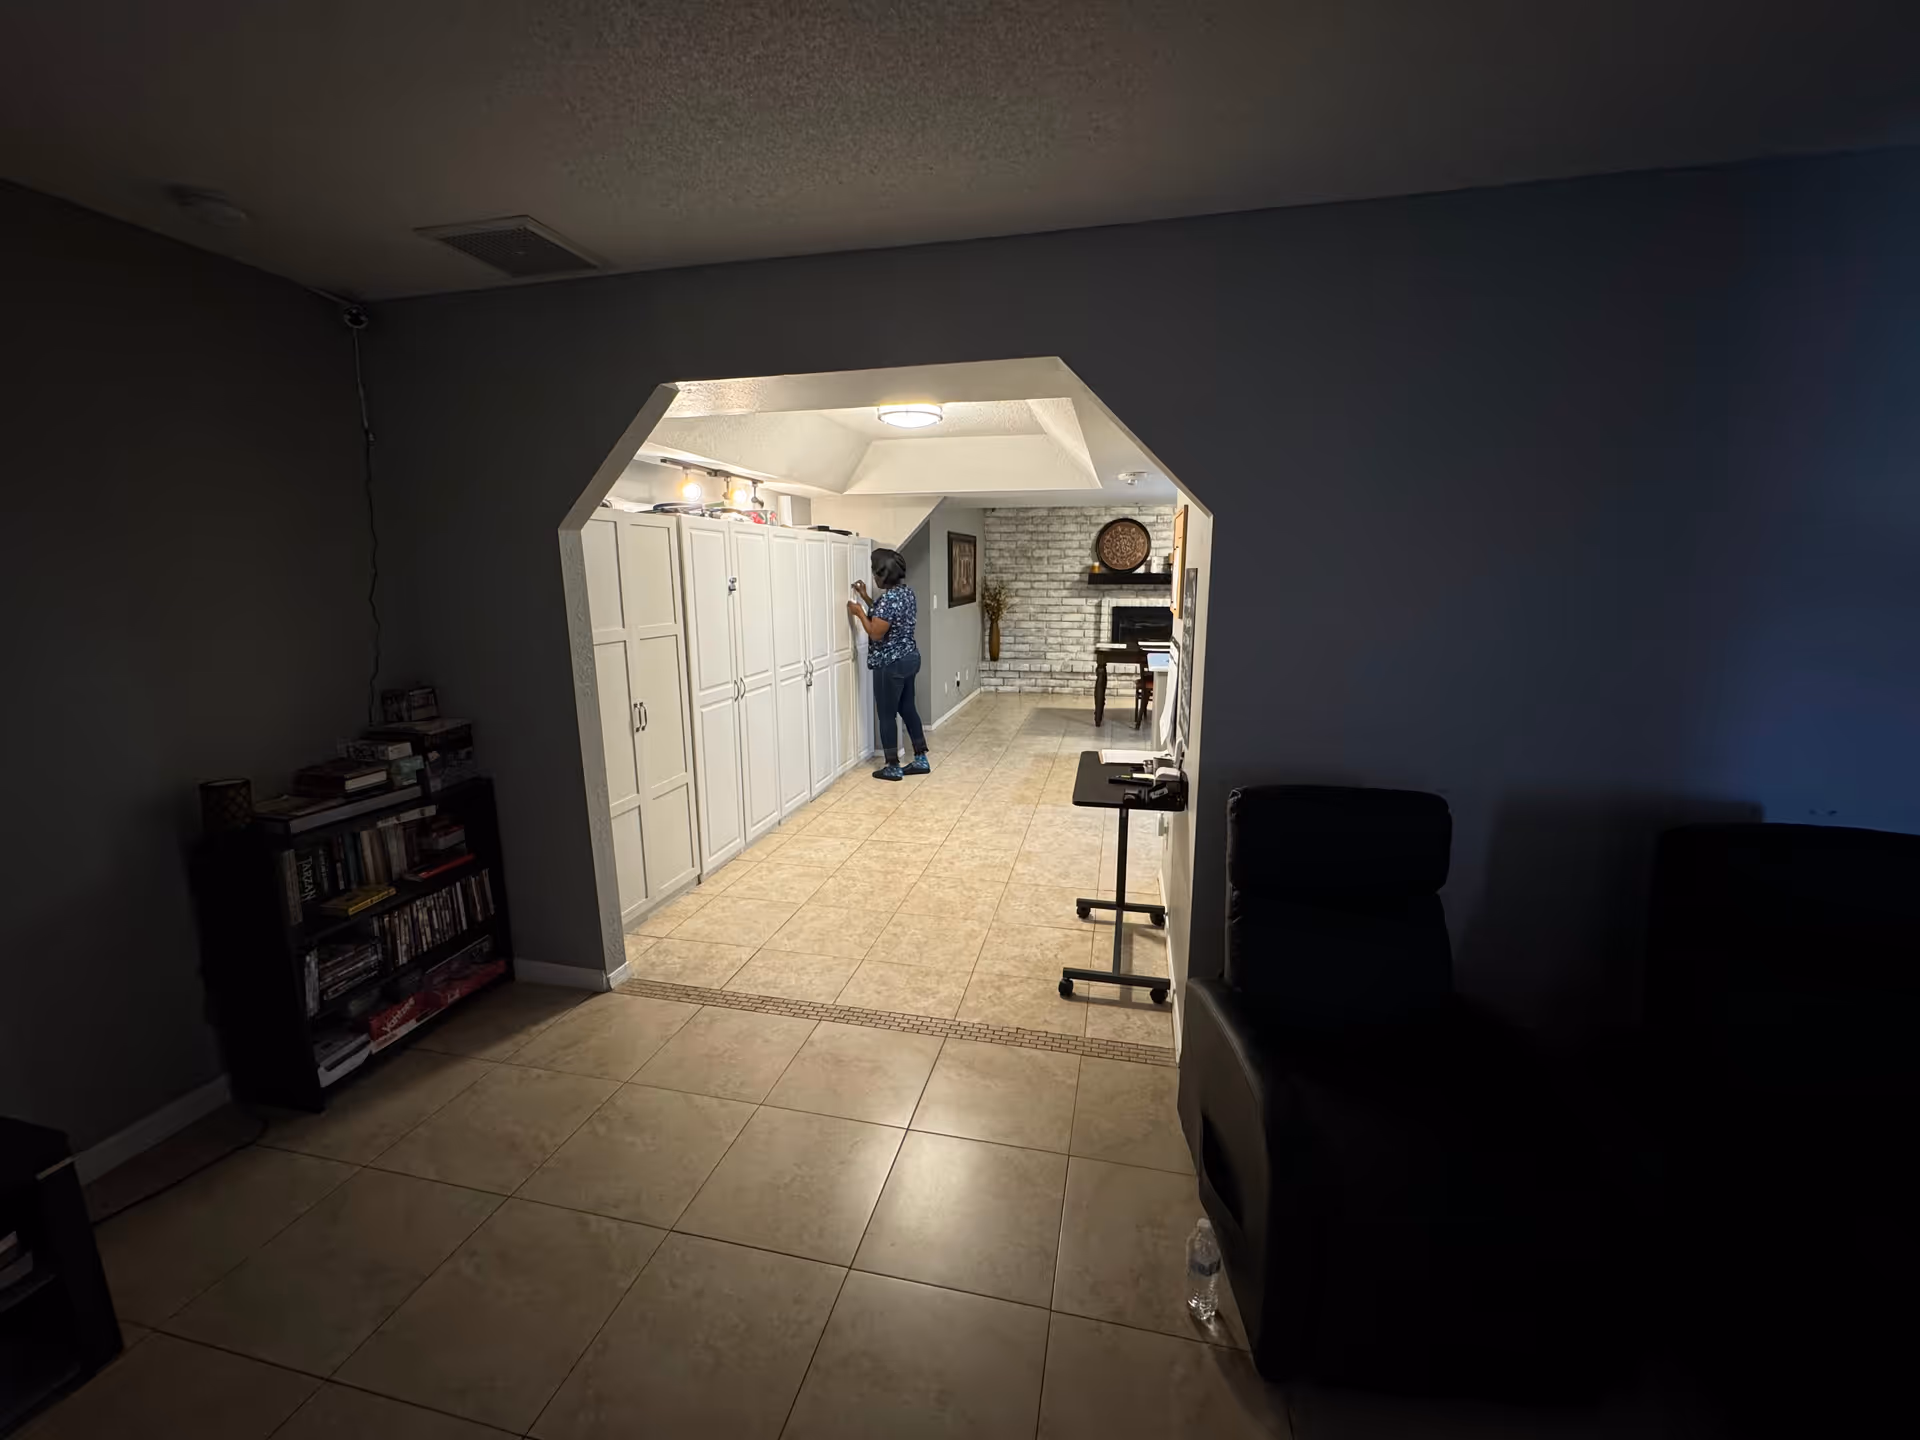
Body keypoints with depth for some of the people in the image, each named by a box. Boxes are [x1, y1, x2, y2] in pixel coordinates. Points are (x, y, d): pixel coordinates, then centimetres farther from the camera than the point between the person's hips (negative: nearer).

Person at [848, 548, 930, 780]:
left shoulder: (889, 597, -22)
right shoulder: (906, 590, 7)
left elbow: (876, 633, -22)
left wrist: (859, 612, -9)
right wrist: (866, 598, 19)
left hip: (891, 665, -9)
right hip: (909, 658, 10)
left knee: (886, 715, 3)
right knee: (907, 709, 17)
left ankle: (893, 768, 12)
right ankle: (921, 760, 24)